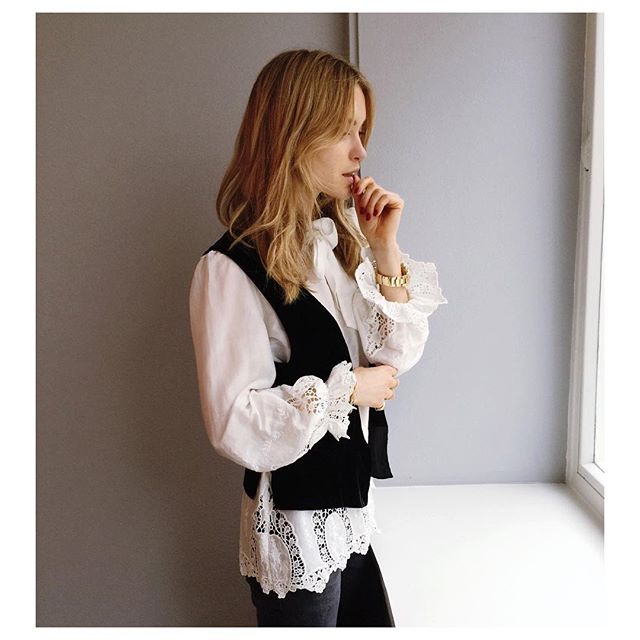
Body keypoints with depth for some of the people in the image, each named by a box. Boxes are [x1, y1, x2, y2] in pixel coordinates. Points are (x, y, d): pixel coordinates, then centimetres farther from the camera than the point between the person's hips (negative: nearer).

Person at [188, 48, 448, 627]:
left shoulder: (342, 238, 0)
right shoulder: (231, 268, -20)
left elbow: (395, 358, 0)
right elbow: (238, 427, -24)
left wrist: (386, 253, -12)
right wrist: (347, 389, -15)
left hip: (358, 506, 7)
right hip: (295, 524, -6)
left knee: (373, 622, 22)